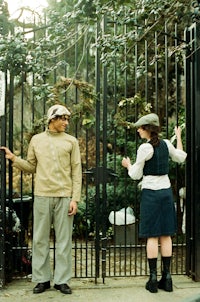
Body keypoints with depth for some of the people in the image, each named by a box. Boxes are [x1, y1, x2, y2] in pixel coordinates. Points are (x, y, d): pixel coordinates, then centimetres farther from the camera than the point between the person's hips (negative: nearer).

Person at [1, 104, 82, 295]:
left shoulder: (71, 141, 7)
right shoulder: (36, 140, 10)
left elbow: (76, 172, 3)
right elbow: (31, 167, 13)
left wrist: (75, 198, -4)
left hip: (64, 196, -1)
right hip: (42, 196, 1)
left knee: (64, 240, 2)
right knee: (40, 239, 4)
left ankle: (62, 280, 11)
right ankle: (41, 279, 15)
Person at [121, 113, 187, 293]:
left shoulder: (145, 148, -12)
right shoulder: (166, 144, 5)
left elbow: (136, 175, -7)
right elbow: (181, 158, 23)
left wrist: (128, 165, 14)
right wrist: (178, 137, 33)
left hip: (151, 193, -5)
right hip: (166, 192, 5)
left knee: (152, 236, -1)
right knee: (166, 235, 7)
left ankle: (153, 278, 1)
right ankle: (167, 277, 11)